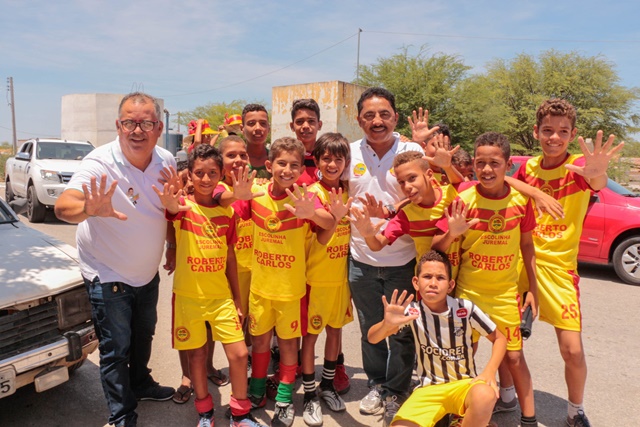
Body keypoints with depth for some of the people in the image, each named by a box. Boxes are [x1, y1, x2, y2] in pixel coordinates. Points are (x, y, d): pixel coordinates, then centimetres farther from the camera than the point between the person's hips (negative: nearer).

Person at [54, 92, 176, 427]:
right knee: (115, 348, 4)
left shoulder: (166, 160, -9)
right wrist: (90, 209, -59)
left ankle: (141, 384, 50)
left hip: (147, 272, 6)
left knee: (143, 336, 25)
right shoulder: (100, 163, -25)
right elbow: (62, 206, -40)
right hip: (108, 276, -6)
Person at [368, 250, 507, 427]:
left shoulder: (466, 309, -13)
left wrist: (490, 371, -15)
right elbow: (372, 338, -17)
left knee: (485, 396, -34)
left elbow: (499, 338, 1)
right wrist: (387, 324, -40)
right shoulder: (412, 311, -12)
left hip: (464, 383, 0)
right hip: (428, 388, 0)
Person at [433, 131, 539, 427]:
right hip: (468, 291, -1)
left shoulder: (520, 199, -7)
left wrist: (533, 289, 5)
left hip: (507, 293, 1)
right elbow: (438, 246, -10)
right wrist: (452, 233, -31)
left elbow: (526, 245, 5)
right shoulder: (463, 199, -13)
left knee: (514, 357, 9)